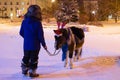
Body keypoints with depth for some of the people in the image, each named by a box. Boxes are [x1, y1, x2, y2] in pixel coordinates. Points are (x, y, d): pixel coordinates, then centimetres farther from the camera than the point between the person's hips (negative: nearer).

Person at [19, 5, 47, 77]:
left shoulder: (24, 21, -4)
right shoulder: (38, 23, -18)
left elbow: (21, 33, 4)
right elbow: (41, 35, -15)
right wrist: (44, 44, -2)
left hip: (26, 44, 5)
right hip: (35, 45, -5)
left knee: (26, 57, 21)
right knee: (34, 58, 7)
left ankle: (24, 70, 33)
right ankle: (32, 72, 11)